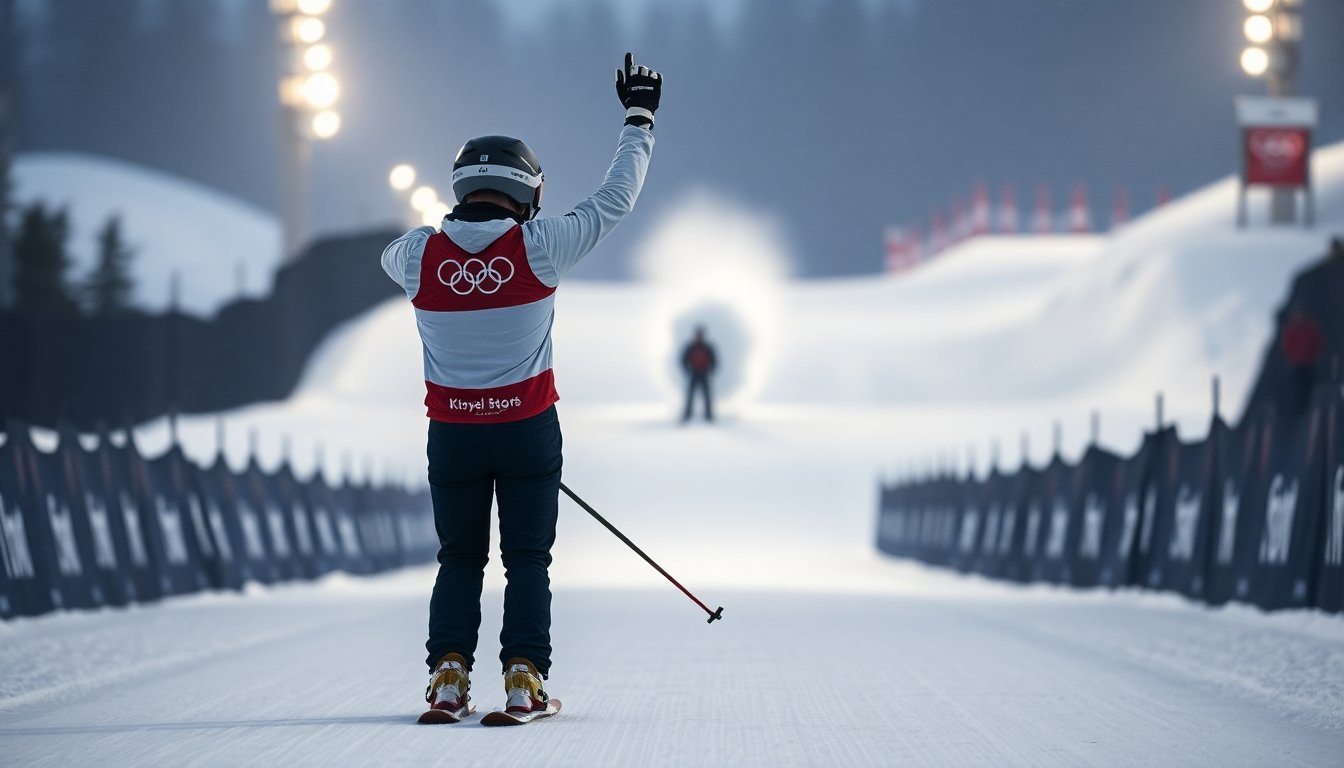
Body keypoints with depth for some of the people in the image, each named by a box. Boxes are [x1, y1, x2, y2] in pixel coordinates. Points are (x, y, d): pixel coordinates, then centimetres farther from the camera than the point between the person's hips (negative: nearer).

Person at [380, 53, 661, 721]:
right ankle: (524, 678, -2)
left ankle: (448, 675, 1)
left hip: (452, 435, 2)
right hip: (528, 429, -2)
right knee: (527, 559, 7)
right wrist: (638, 119, 11)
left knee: (459, 559, 14)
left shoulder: (419, 254, -8)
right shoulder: (538, 246, -13)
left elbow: (390, 258, 19)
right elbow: (615, 199, -2)